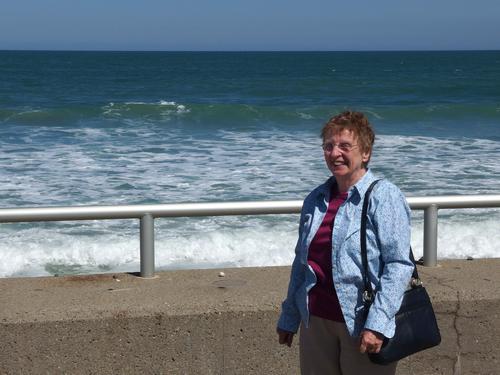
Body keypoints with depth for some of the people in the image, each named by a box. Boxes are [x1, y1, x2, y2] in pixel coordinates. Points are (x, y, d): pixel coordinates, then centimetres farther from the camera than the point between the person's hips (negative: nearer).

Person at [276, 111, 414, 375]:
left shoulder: (384, 197, -9)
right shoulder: (315, 200, 11)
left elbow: (398, 264, -15)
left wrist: (377, 325, -22)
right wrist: (288, 318, 21)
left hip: (361, 325, -5)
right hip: (316, 321, 6)